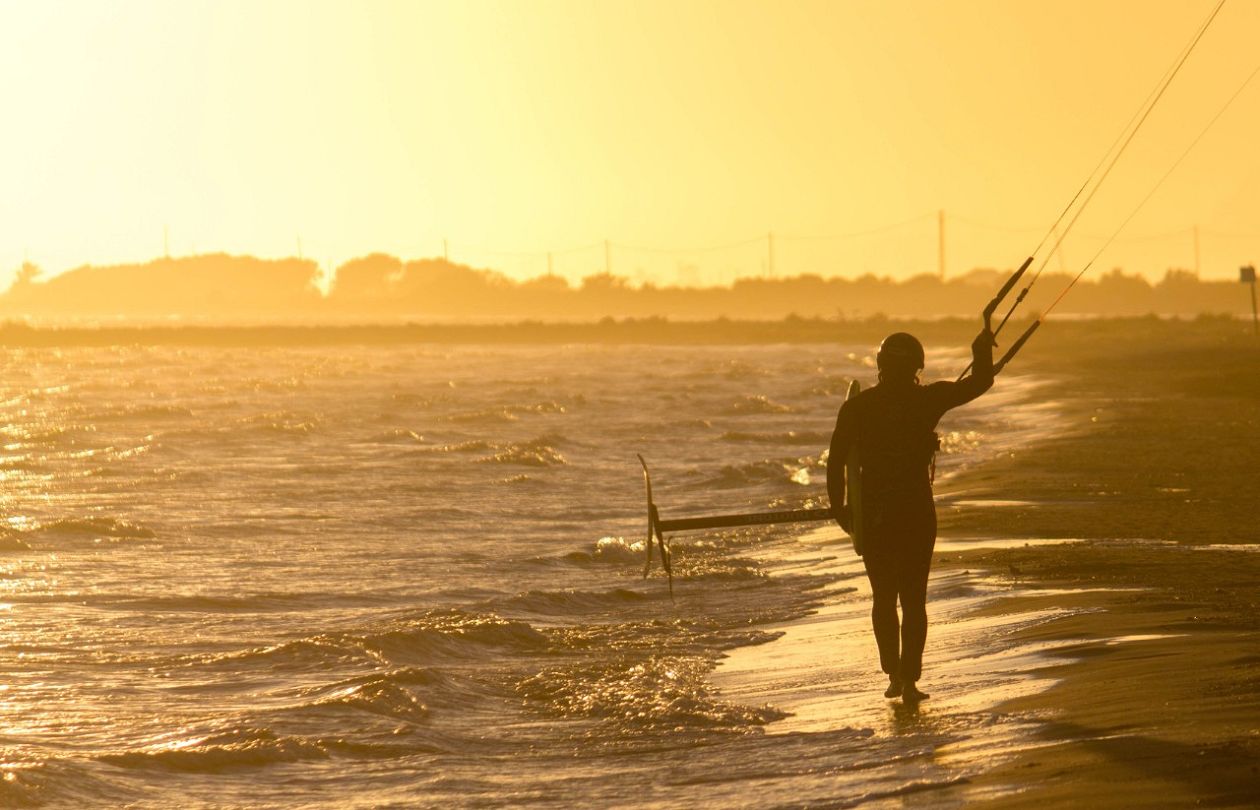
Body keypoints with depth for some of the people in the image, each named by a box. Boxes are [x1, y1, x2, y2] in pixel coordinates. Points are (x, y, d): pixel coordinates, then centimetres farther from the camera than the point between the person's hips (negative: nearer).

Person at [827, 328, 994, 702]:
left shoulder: (856, 407, -2)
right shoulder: (927, 400, -6)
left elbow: (836, 460, -3)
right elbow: (980, 382, 2)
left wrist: (839, 507, 4)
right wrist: (983, 347, 17)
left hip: (872, 515, 1)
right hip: (916, 513, -1)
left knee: (884, 597, 13)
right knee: (913, 599, 3)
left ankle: (894, 675, 11)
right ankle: (909, 680, -5)